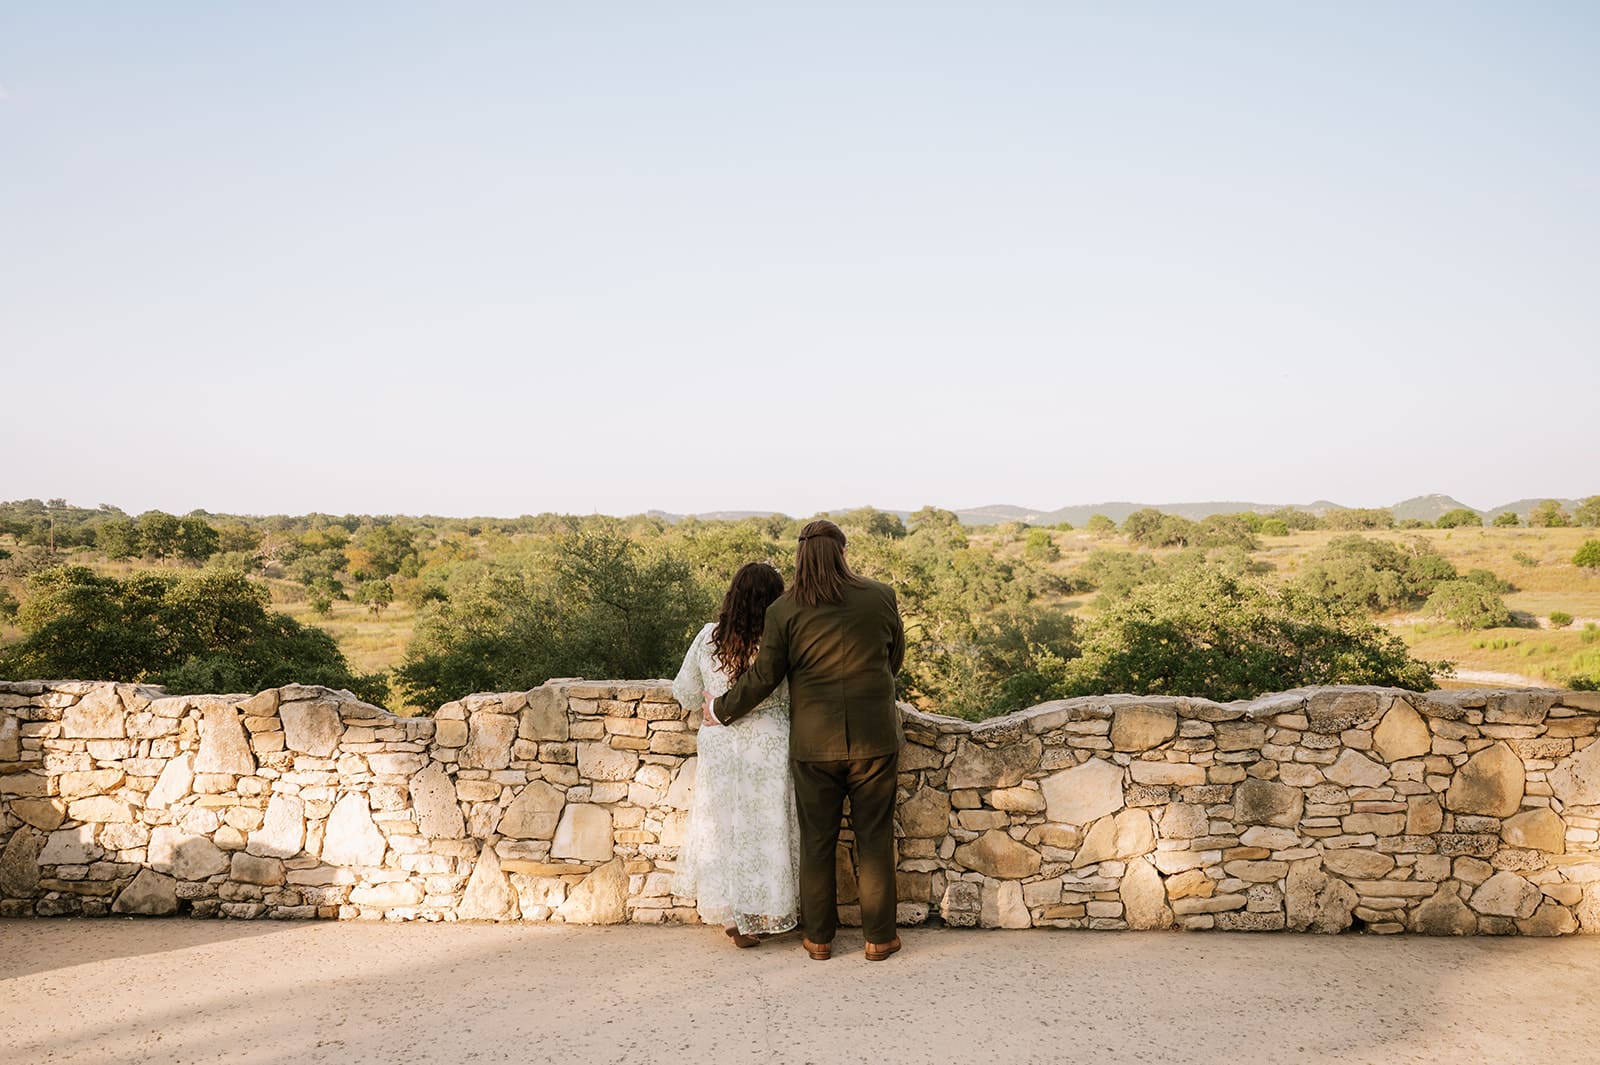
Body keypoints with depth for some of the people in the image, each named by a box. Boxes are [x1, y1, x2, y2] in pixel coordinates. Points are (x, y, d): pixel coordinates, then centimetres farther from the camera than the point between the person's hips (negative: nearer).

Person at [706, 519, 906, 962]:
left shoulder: (784, 610, -7)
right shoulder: (880, 597, -4)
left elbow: (764, 676, -4)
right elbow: (895, 659, 9)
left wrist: (722, 709, 12)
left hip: (815, 743, 0)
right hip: (874, 738, 0)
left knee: (816, 839, 12)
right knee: (874, 838, 10)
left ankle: (818, 937, 22)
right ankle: (879, 937, 18)